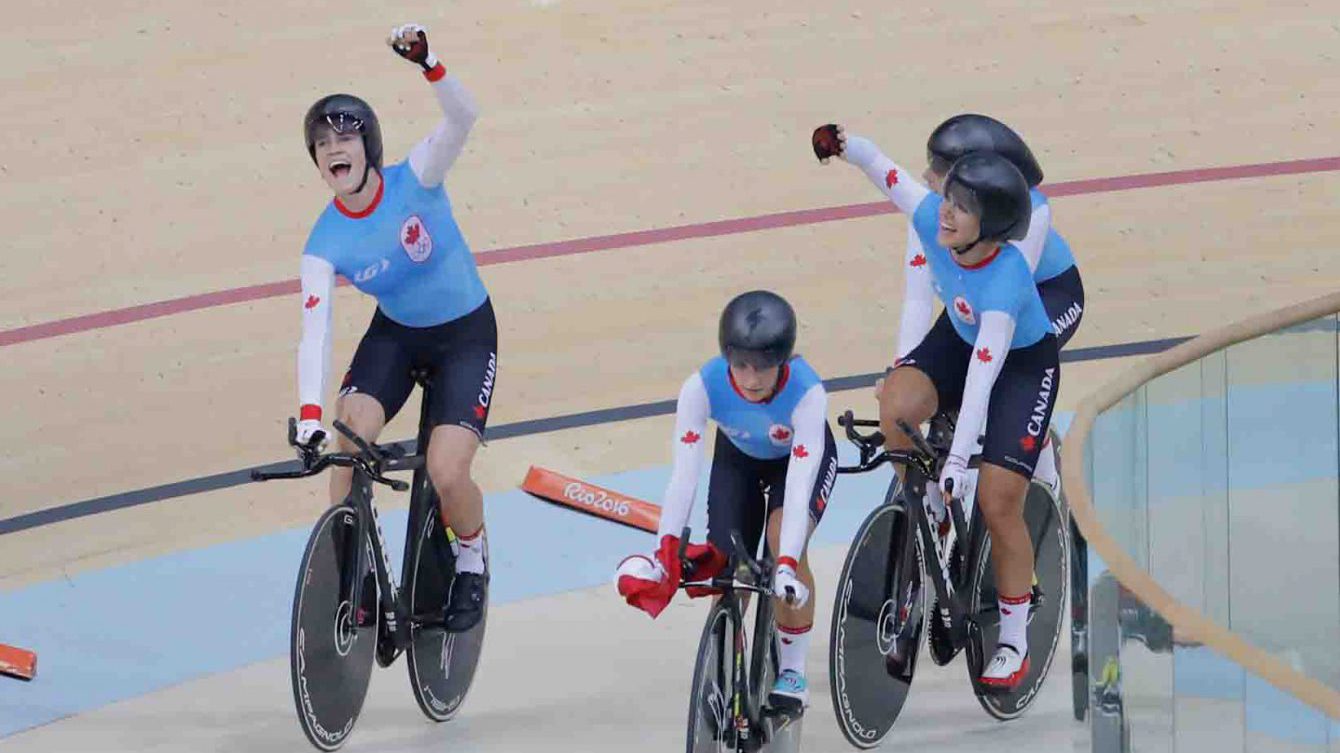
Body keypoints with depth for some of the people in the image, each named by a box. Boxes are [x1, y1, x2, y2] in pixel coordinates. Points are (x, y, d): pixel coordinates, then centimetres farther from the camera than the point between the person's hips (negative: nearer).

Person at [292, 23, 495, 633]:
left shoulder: (413, 182, -22)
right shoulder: (326, 243, -18)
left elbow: (462, 118, -38)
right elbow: (314, 335, -26)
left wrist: (428, 65, -56)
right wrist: (310, 415, -41)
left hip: (466, 337, -2)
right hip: (394, 335, 2)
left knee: (446, 474, -18)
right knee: (350, 442, -24)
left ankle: (472, 558, 15)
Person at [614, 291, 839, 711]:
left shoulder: (807, 393, -41)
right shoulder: (702, 387, -37)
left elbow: (799, 487, -44)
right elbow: (684, 476, -38)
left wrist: (788, 566, -54)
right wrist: (665, 554, -47)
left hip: (800, 456, -3)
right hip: (738, 457, 3)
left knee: (785, 544, -26)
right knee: (727, 570, -7)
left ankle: (792, 672, -8)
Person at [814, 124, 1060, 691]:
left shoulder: (1004, 283, -40)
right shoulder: (931, 218, -25)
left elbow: (982, 375, -43)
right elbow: (884, 169, -9)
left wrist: (958, 460, -46)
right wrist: (847, 146, -26)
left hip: (1023, 363, -5)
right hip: (958, 336, 5)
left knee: (997, 502, -11)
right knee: (895, 405, -27)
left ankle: (1014, 641, 7)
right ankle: (928, 513, 1)